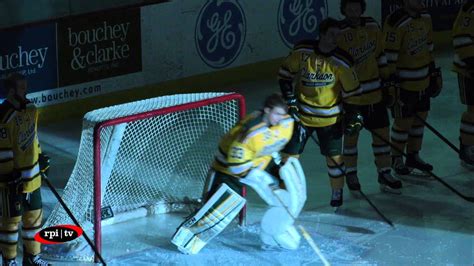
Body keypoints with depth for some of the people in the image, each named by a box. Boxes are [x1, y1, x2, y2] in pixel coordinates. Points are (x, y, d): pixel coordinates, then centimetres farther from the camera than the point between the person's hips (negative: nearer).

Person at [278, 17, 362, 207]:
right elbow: (285, 74, 0)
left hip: (329, 118, 0)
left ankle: (337, 191, 27)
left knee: (333, 156, 6)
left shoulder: (341, 61, -15)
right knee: (290, 153, 1)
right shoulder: (301, 51, -13)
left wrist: (352, 116, -5)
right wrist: (289, 98, -7)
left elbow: (351, 91, -4)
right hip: (301, 113, 1)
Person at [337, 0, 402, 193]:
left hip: (375, 94, 5)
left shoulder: (372, 27, 2)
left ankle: (384, 174, 19)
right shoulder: (339, 33, -15)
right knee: (351, 135, 8)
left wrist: (385, 81, 13)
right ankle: (351, 174, 25)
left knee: (382, 132, 8)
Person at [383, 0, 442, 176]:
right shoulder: (396, 23, -20)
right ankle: (396, 159, 18)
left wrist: (433, 72, 19)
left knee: (420, 117, 15)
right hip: (403, 81, -8)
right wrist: (392, 81, -19)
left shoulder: (425, 18, 5)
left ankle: (413, 156, 30)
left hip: (423, 80, 8)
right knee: (403, 122, 0)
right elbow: (389, 56, -19)